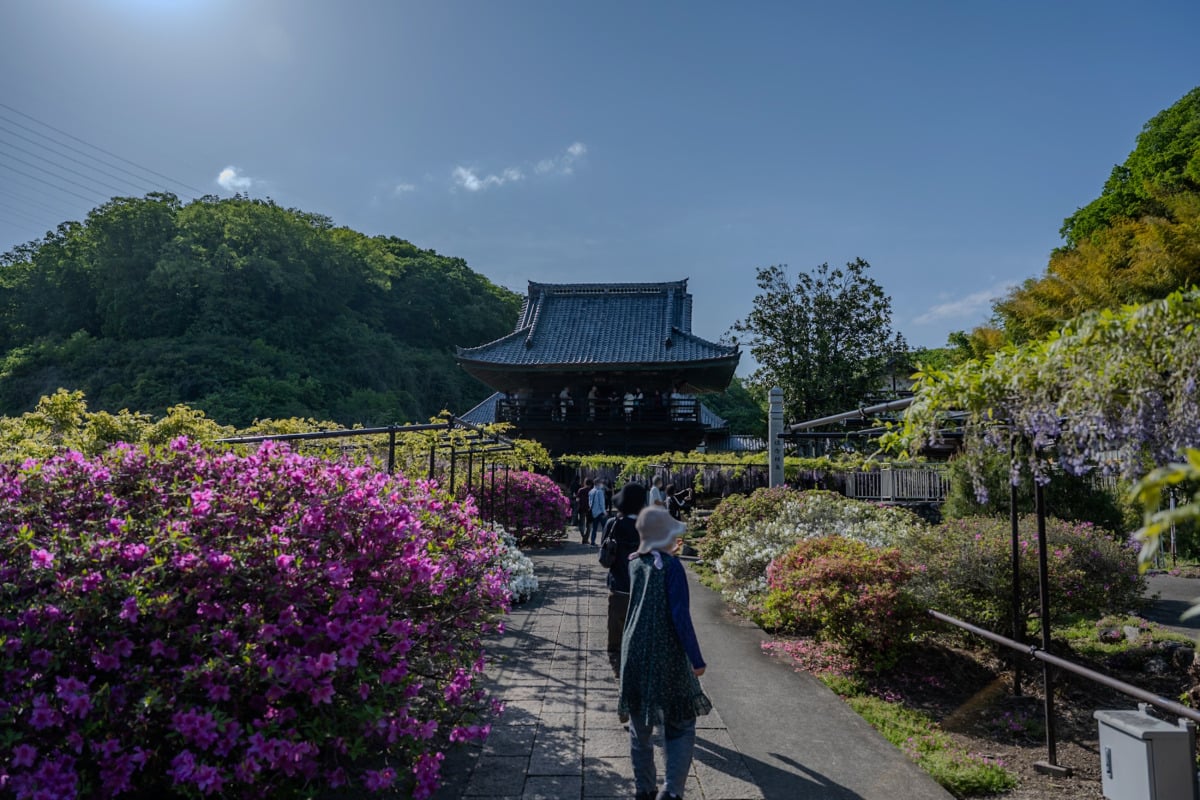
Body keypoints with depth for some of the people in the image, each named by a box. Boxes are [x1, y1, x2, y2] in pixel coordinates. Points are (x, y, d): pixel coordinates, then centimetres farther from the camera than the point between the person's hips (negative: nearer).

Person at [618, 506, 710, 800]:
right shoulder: (671, 565, -14)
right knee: (681, 726, 9)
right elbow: (680, 616, -17)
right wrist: (696, 659, -11)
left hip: (634, 655, 5)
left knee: (640, 728, 16)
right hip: (666, 657, -5)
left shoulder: (636, 563, 3)